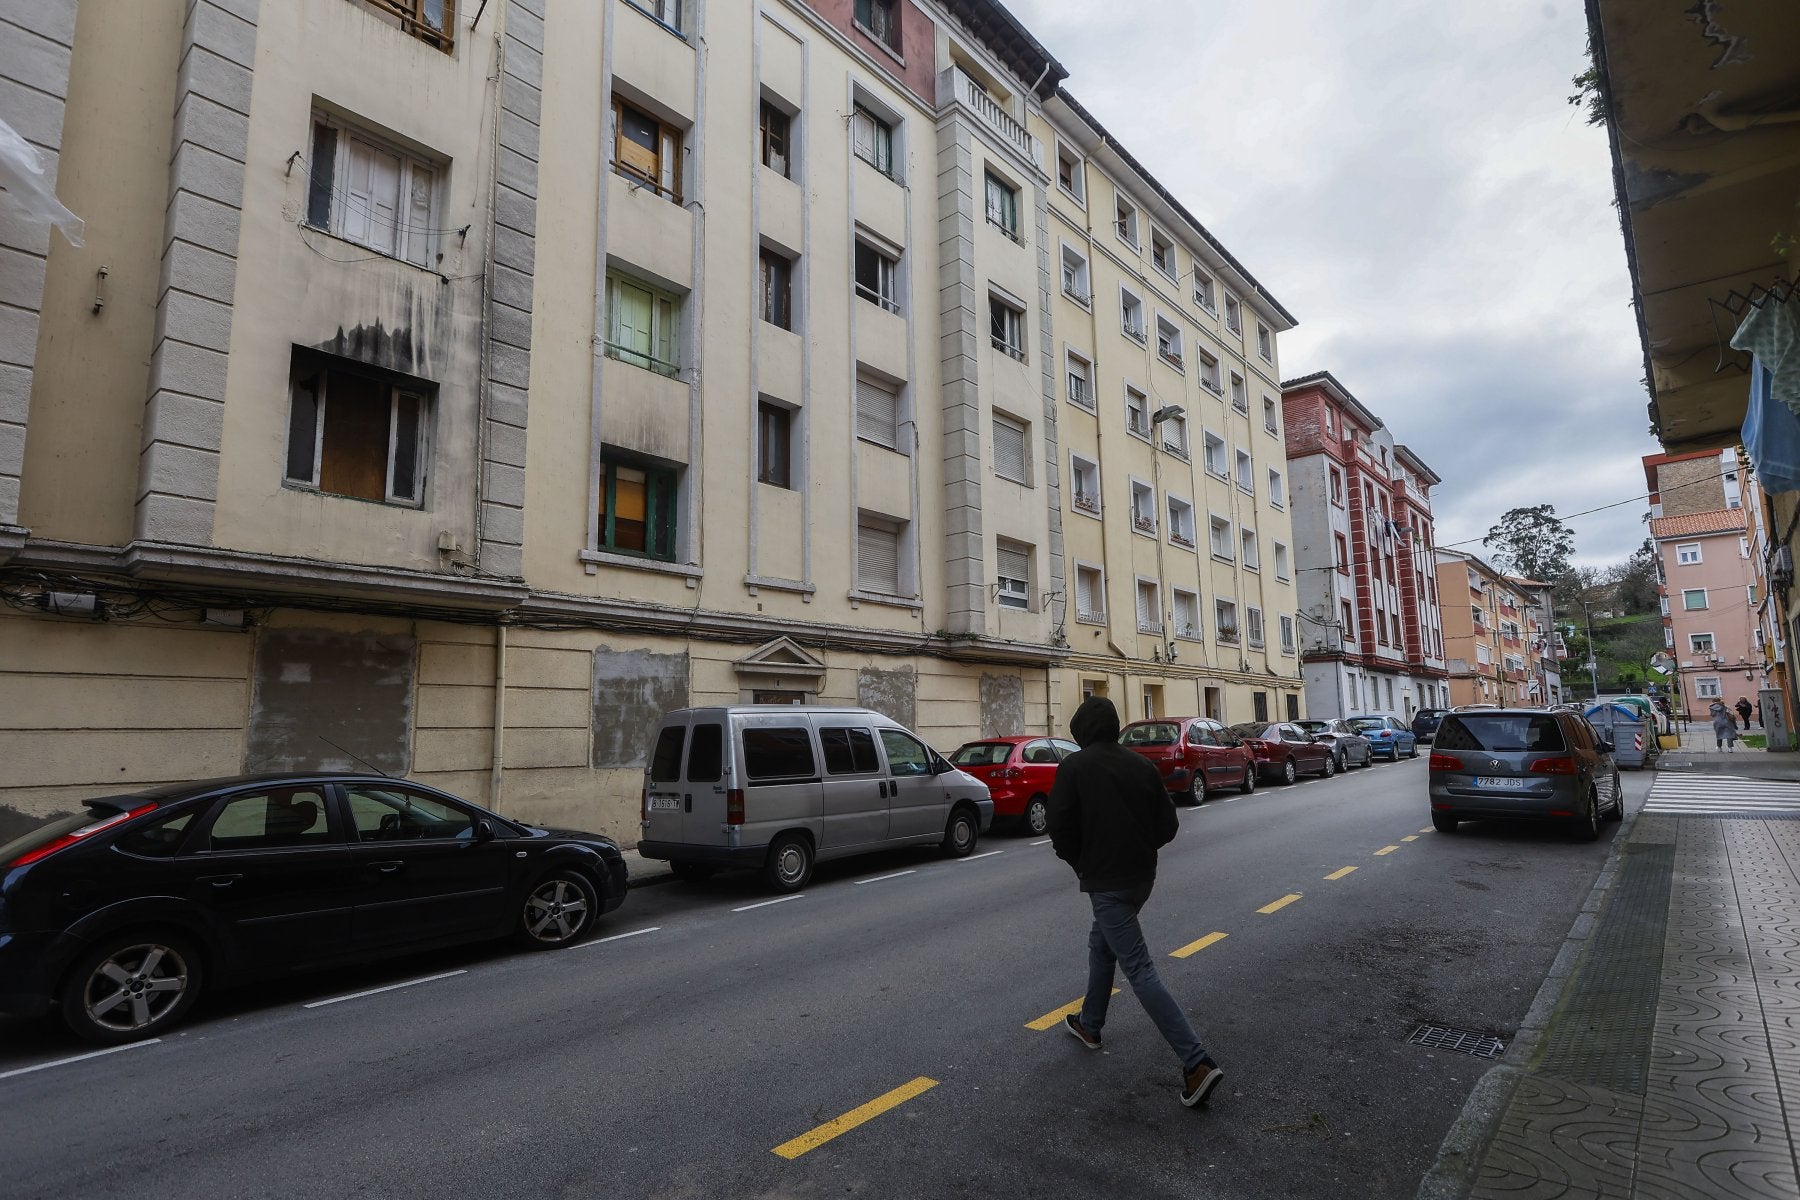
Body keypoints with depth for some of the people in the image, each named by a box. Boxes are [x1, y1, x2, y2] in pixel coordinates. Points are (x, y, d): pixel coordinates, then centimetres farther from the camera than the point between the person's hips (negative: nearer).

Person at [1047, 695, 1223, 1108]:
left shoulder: (1074, 766, -12)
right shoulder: (1142, 765, 2)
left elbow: (1060, 828, -13)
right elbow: (1167, 824, 5)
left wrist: (1080, 863, 5)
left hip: (1105, 881, -7)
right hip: (1141, 876, 7)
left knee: (1139, 969, -5)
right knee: (1101, 944, 26)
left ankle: (1197, 1062, -10)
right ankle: (1090, 1024, 40)